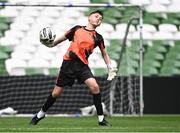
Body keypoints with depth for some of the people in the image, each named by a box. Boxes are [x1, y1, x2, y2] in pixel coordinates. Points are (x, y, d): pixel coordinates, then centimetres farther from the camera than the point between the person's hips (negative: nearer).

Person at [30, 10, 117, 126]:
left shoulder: (98, 37, 9)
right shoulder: (77, 29, 9)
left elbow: (104, 54, 19)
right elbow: (62, 38, 21)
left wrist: (111, 68, 10)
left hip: (82, 65, 0)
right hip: (68, 63, 0)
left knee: (95, 87, -23)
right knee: (56, 93, 4)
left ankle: (101, 119, -14)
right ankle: (41, 114, 28)